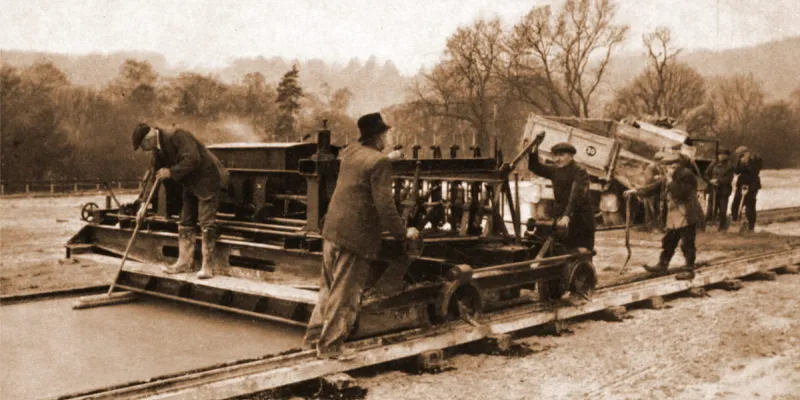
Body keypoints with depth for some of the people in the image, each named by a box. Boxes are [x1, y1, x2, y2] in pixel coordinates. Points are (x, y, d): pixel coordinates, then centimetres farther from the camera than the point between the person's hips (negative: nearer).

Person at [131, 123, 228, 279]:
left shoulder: (179, 136, -21)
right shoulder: (158, 151, 5)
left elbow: (192, 159, -31)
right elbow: (155, 176, 12)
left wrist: (171, 172, -23)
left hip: (207, 180, -9)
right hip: (190, 185, 9)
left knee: (206, 222, -9)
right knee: (185, 223, 10)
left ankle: (207, 266, -5)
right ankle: (185, 262, 18)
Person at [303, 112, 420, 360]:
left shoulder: (349, 153, 9)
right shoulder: (379, 161, -15)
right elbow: (384, 204, -19)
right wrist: (402, 232, -10)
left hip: (331, 231, 8)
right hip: (356, 236, -8)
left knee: (329, 287, 20)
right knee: (345, 295, 3)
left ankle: (314, 335, 28)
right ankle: (329, 347, 10)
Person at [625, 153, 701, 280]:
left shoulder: (686, 174, -16)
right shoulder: (668, 177, 10)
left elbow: (678, 193, -26)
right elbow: (654, 187, 14)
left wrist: (670, 178, -21)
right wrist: (636, 191, 9)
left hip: (687, 216, -9)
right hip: (674, 216, 9)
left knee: (687, 244, -4)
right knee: (668, 242, 16)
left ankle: (689, 270, 4)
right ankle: (662, 265, 27)